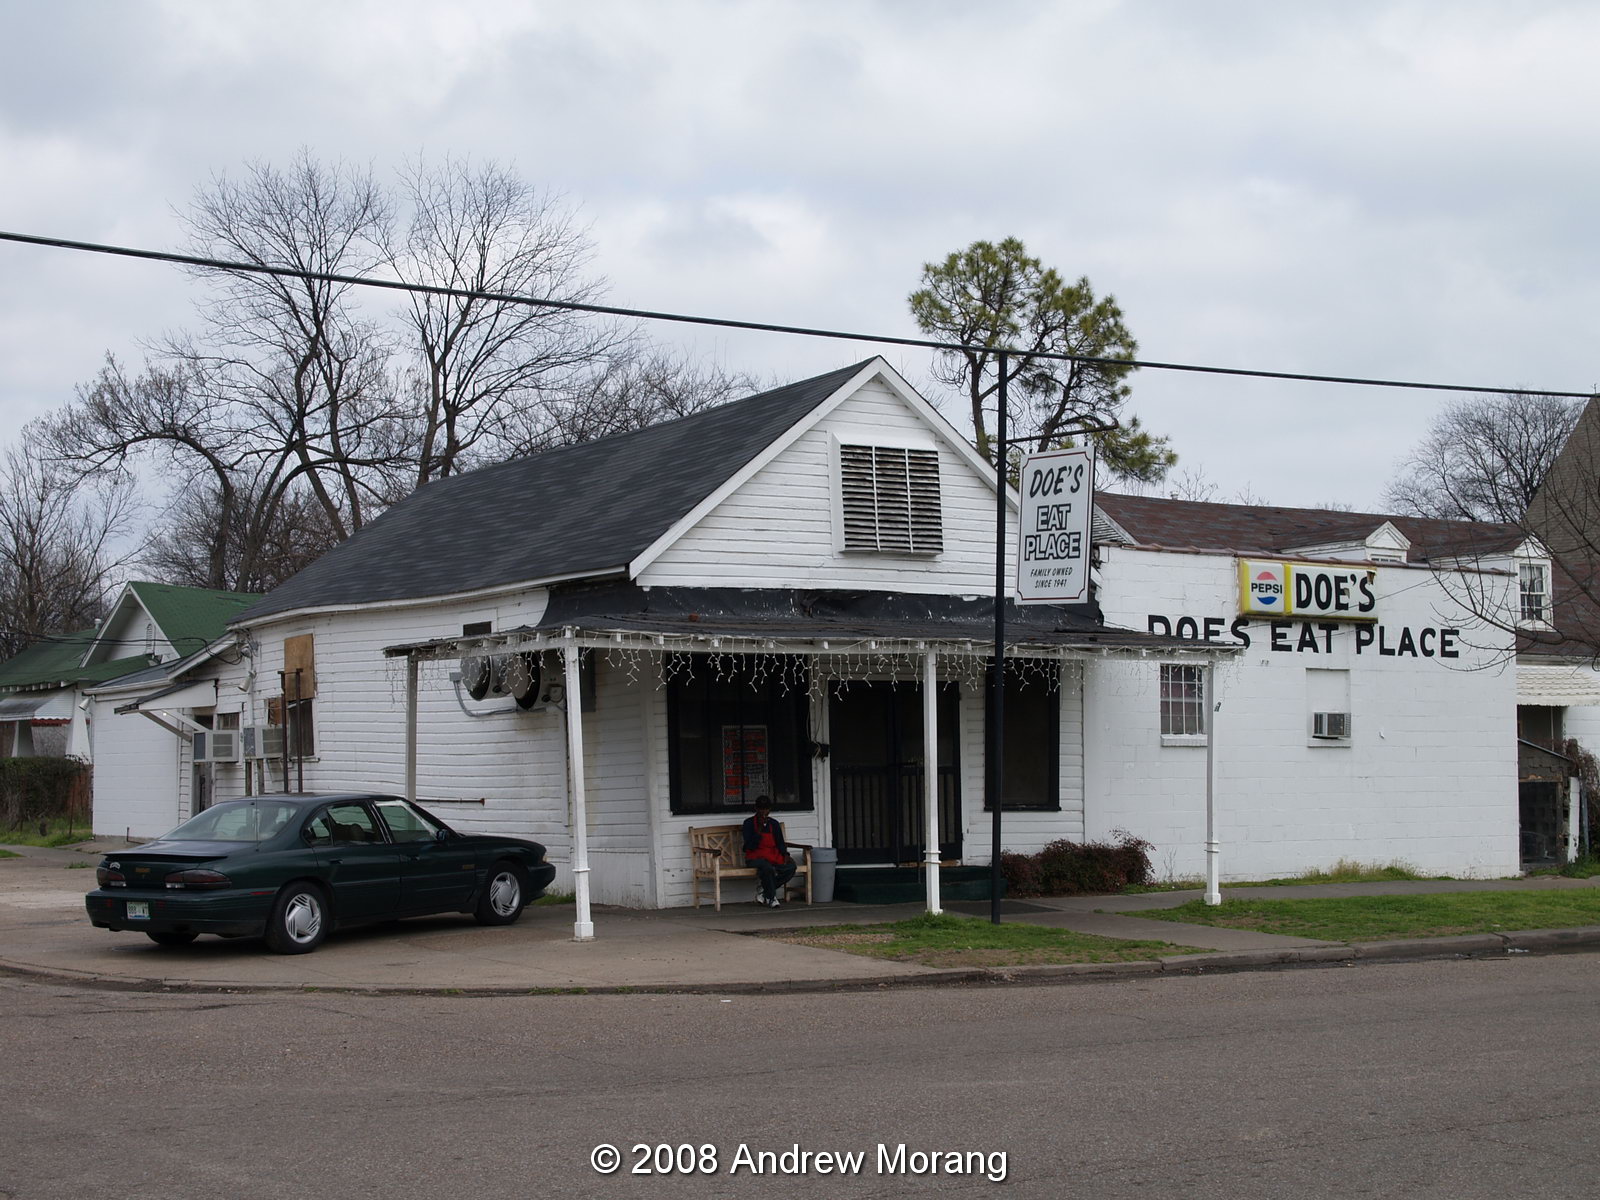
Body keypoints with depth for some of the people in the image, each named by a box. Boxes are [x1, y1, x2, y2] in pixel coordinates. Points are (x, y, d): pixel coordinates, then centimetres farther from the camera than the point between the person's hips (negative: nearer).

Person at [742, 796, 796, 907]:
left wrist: (785, 854, -6)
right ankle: (771, 898, -15)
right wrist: (759, 829, -19)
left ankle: (764, 893, -10)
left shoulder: (774, 824, 13)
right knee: (767, 868, -39)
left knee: (791, 866, -24)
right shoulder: (749, 823, -1)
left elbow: (780, 843, 14)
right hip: (755, 857, -5)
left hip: (773, 856, 5)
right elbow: (749, 847, -10)